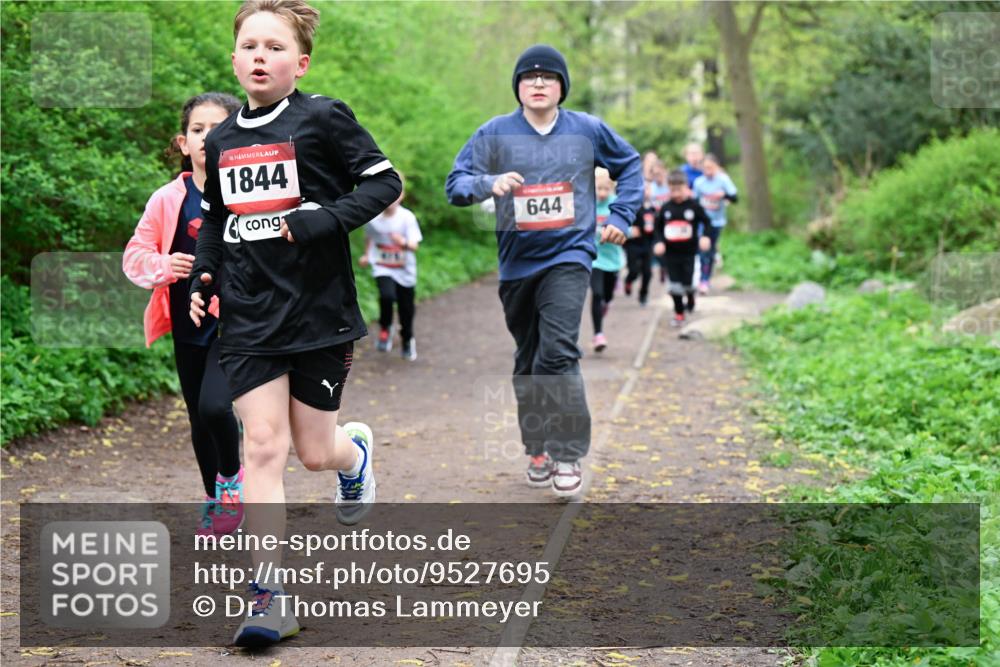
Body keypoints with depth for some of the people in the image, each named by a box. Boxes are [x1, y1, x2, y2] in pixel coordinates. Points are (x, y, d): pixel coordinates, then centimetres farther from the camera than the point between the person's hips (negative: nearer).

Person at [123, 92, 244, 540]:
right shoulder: (167, 201, 0)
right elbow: (134, 255, 5)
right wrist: (164, 266, -14)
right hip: (187, 324, 4)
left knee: (214, 404, -22)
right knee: (199, 418, 13)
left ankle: (232, 478, 7)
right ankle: (214, 500, 34)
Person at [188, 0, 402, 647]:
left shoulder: (323, 119, -6)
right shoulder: (221, 140, 9)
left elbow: (384, 182, -8)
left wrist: (323, 221, -20)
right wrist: (202, 277, 7)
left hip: (320, 311, -3)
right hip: (250, 318, 3)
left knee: (315, 451, 6)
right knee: (262, 446, -6)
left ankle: (357, 449, 45)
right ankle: (270, 595, -3)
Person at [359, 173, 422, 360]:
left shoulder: (407, 217, -15)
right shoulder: (373, 218, -9)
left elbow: (415, 245, -21)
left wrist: (404, 243, -40)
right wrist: (366, 255, 13)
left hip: (405, 270, 0)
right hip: (382, 268, 0)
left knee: (406, 309, 12)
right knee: (387, 296, -28)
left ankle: (407, 340, 40)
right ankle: (385, 328, 0)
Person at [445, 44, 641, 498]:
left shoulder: (587, 130, 2)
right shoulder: (495, 133, -1)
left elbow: (630, 164, 18)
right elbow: (455, 184, -6)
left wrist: (622, 215, 8)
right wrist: (489, 183, -26)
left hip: (569, 258, -2)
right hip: (516, 262, 2)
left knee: (557, 352, -18)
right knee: (527, 361, 12)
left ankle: (568, 455, -12)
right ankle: (538, 450, 26)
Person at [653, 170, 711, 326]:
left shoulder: (694, 206, -6)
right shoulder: (665, 208, 1)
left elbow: (706, 222, 1)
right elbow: (658, 227, 10)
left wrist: (704, 237, -15)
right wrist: (659, 242, -5)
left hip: (688, 252, -2)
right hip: (671, 253, 2)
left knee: (688, 283, -2)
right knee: (675, 284, 3)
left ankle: (691, 301, 33)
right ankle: (679, 313, 18)